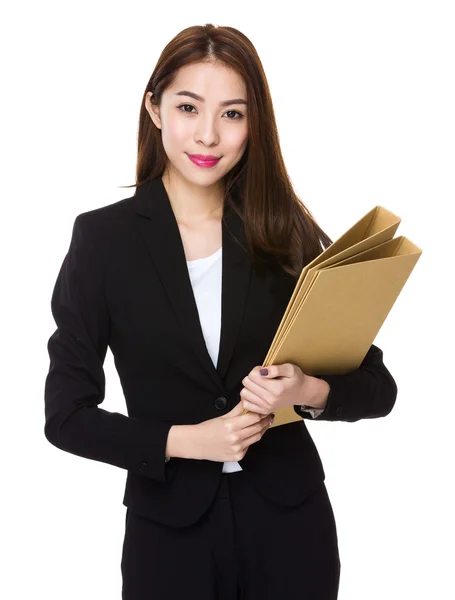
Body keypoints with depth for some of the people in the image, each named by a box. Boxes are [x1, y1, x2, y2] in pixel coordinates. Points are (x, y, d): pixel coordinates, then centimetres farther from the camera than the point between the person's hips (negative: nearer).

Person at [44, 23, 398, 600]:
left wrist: (308, 392, -20)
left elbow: (377, 387, 0)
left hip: (288, 521, 2)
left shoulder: (289, 233, -3)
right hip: (169, 530, -1)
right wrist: (186, 441, -15)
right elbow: (66, 414, -5)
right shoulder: (103, 237, -6)